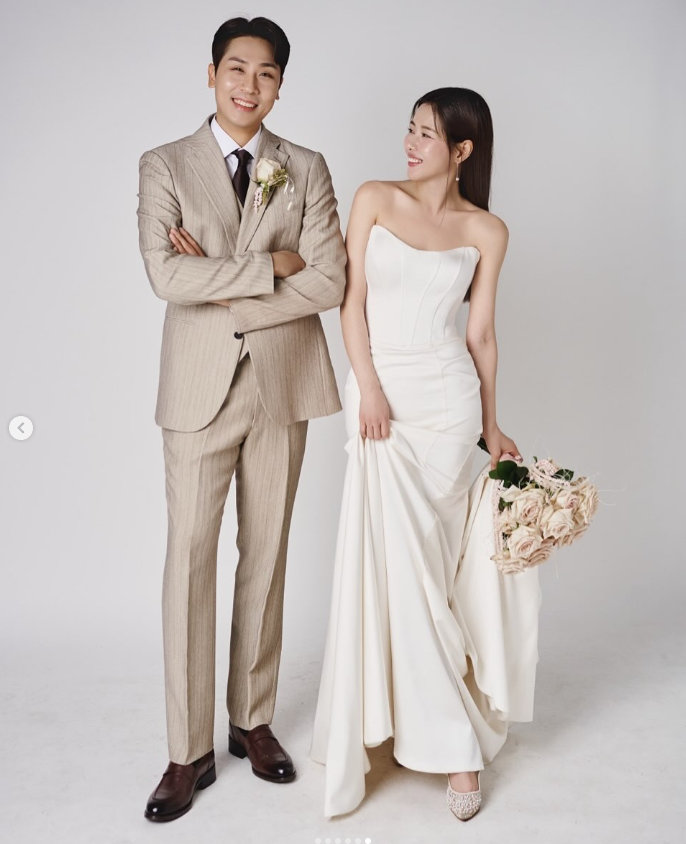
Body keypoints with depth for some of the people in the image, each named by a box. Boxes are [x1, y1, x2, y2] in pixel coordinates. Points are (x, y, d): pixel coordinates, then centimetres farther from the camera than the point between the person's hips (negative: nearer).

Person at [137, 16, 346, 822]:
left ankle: (252, 720, 27)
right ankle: (189, 750, 12)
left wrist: (222, 292, -11)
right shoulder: (165, 166, 2)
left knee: (266, 557, 10)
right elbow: (165, 274, -13)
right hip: (200, 386, -1)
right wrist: (268, 264, -13)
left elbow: (328, 281, -7)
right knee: (189, 558, -1)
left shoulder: (306, 170, 6)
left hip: (283, 384, 2)